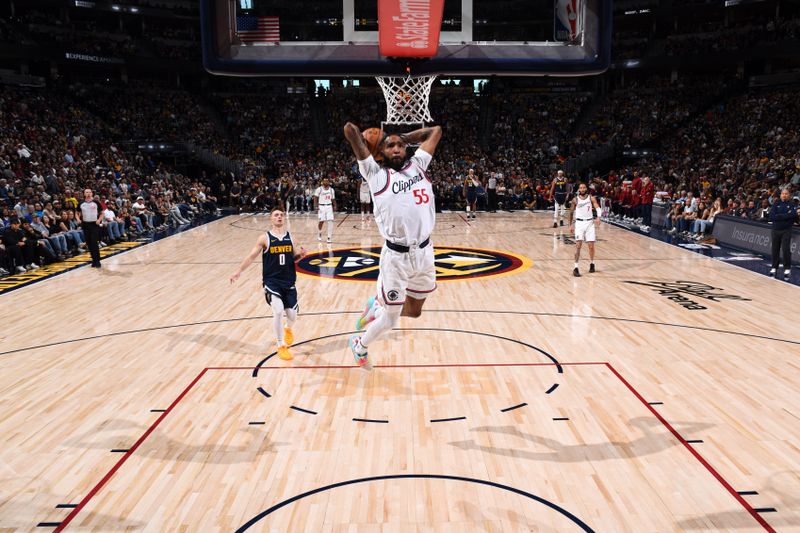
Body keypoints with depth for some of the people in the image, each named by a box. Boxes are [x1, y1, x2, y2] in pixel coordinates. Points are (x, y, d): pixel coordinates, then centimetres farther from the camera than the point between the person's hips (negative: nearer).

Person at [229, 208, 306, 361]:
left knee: (292, 315, 6)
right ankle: (281, 346, -1)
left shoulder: (290, 237, 4)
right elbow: (252, 256, -2)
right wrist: (239, 271, -9)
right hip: (272, 281, -3)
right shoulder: (265, 238, -6)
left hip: (289, 281, 4)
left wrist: (301, 254, -9)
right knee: (278, 311, -20)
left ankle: (288, 329, 45)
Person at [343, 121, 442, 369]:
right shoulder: (376, 173, -3)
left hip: (424, 252, 5)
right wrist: (367, 142, 12)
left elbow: (435, 130, 19)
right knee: (390, 320, 6)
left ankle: (376, 305, 47)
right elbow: (349, 129, -7)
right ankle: (359, 345, 35)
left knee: (414, 311, 20)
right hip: (396, 256, -5)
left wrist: (403, 137, 18)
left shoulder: (417, 164, 10)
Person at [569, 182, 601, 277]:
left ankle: (592, 263, 27)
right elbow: (571, 212, 11)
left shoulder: (591, 198, 0)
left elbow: (597, 208, -11)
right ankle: (576, 268, -10)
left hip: (589, 223, 1)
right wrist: (571, 225, 8)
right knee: (578, 245, -11)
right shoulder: (575, 200, 1)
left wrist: (598, 217, -30)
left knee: (591, 245, 3)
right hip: (579, 223, -1)